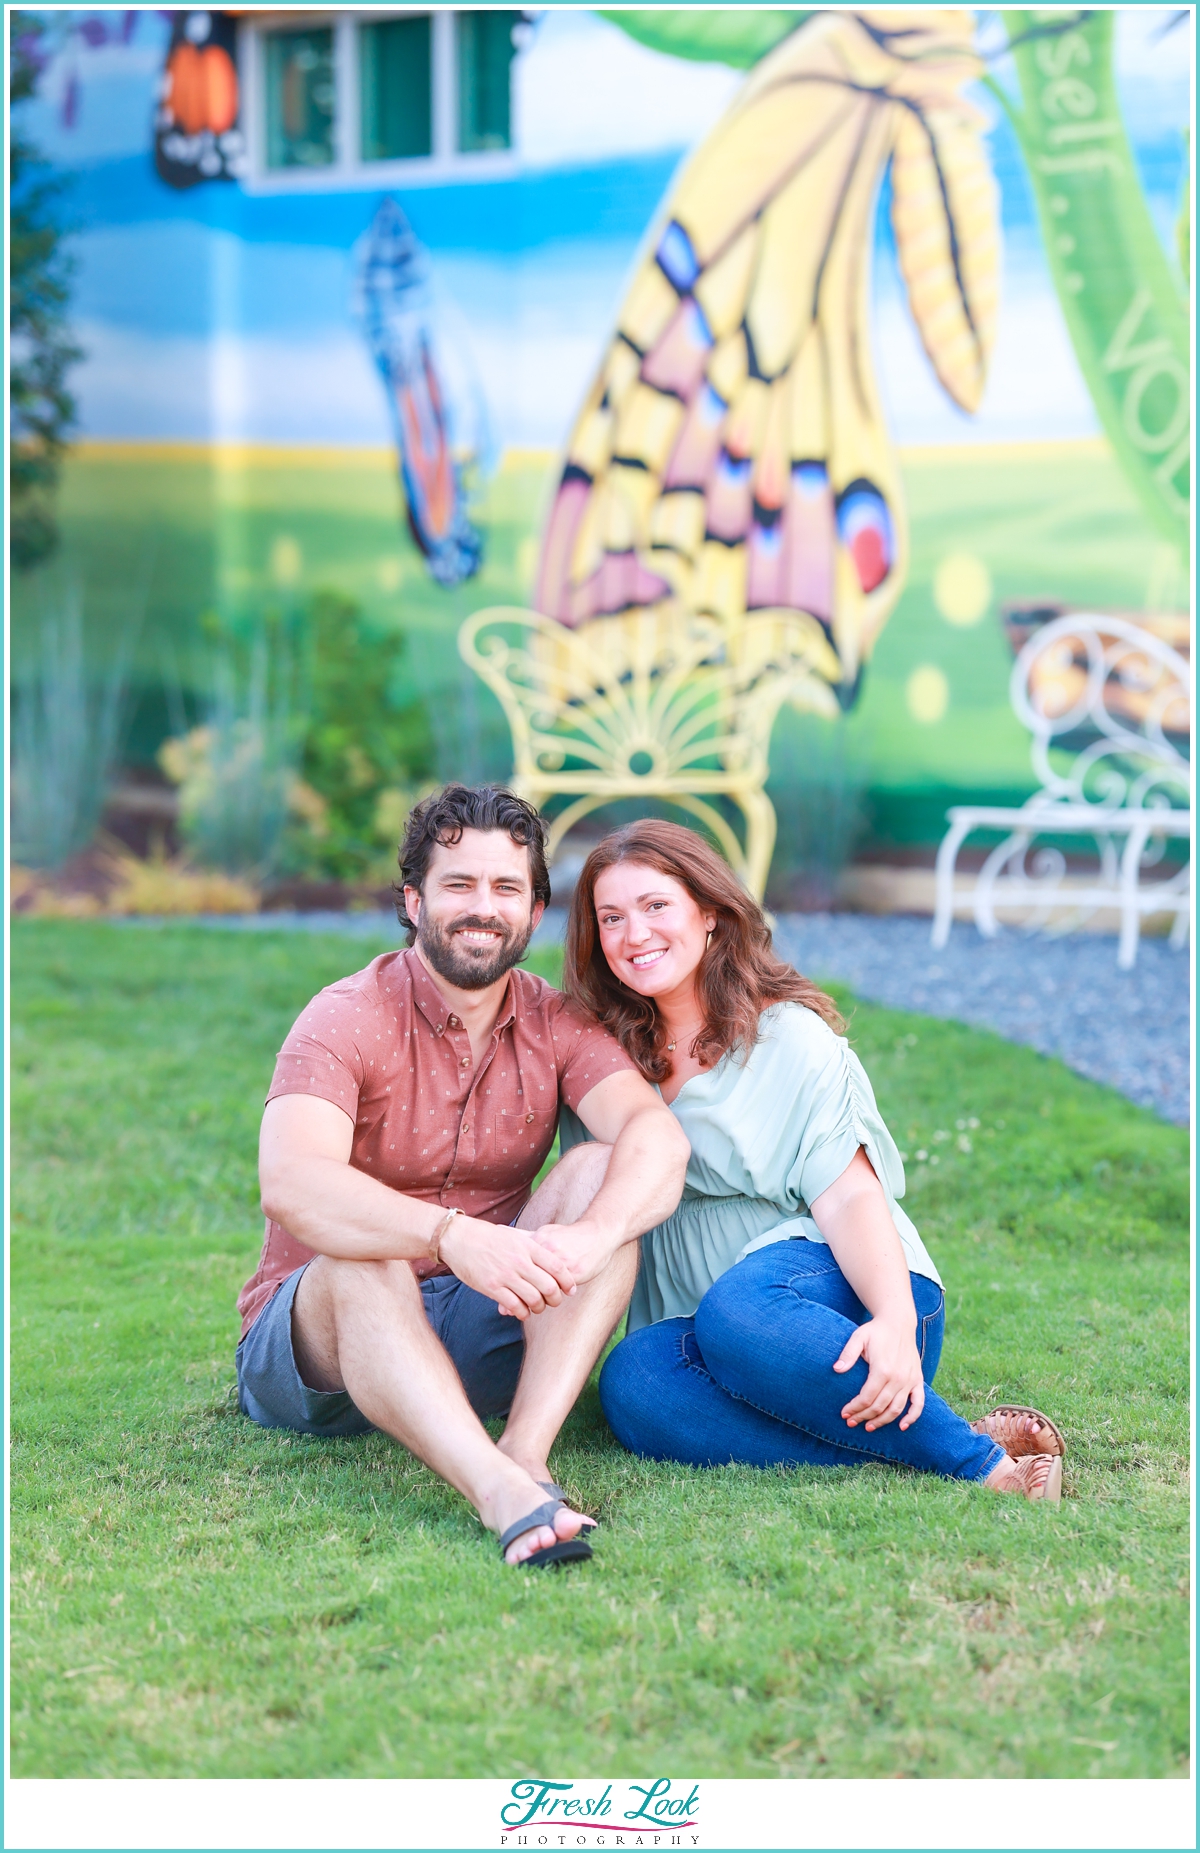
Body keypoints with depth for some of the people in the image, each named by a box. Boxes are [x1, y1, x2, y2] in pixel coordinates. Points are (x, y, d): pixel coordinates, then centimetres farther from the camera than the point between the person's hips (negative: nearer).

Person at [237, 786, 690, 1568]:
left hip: (479, 1333, 4)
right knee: (364, 1260, -36)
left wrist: (593, 1235, -40)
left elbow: (658, 1136, -17)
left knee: (600, 1170, -17)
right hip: (313, 1334, -4)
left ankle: (527, 1452, -35)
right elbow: (290, 1185, -31)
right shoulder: (349, 1019, -12)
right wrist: (452, 1235, -47)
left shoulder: (557, 1026, 1)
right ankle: (500, 1491, -57)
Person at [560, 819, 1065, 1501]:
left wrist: (898, 1320, -28)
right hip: (700, 1320, 4)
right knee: (631, 1382, -33)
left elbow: (850, 1197, -10)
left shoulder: (790, 1035, 1)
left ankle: (978, 1456, -30)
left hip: (846, 1295, -4)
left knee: (740, 1309, -40)